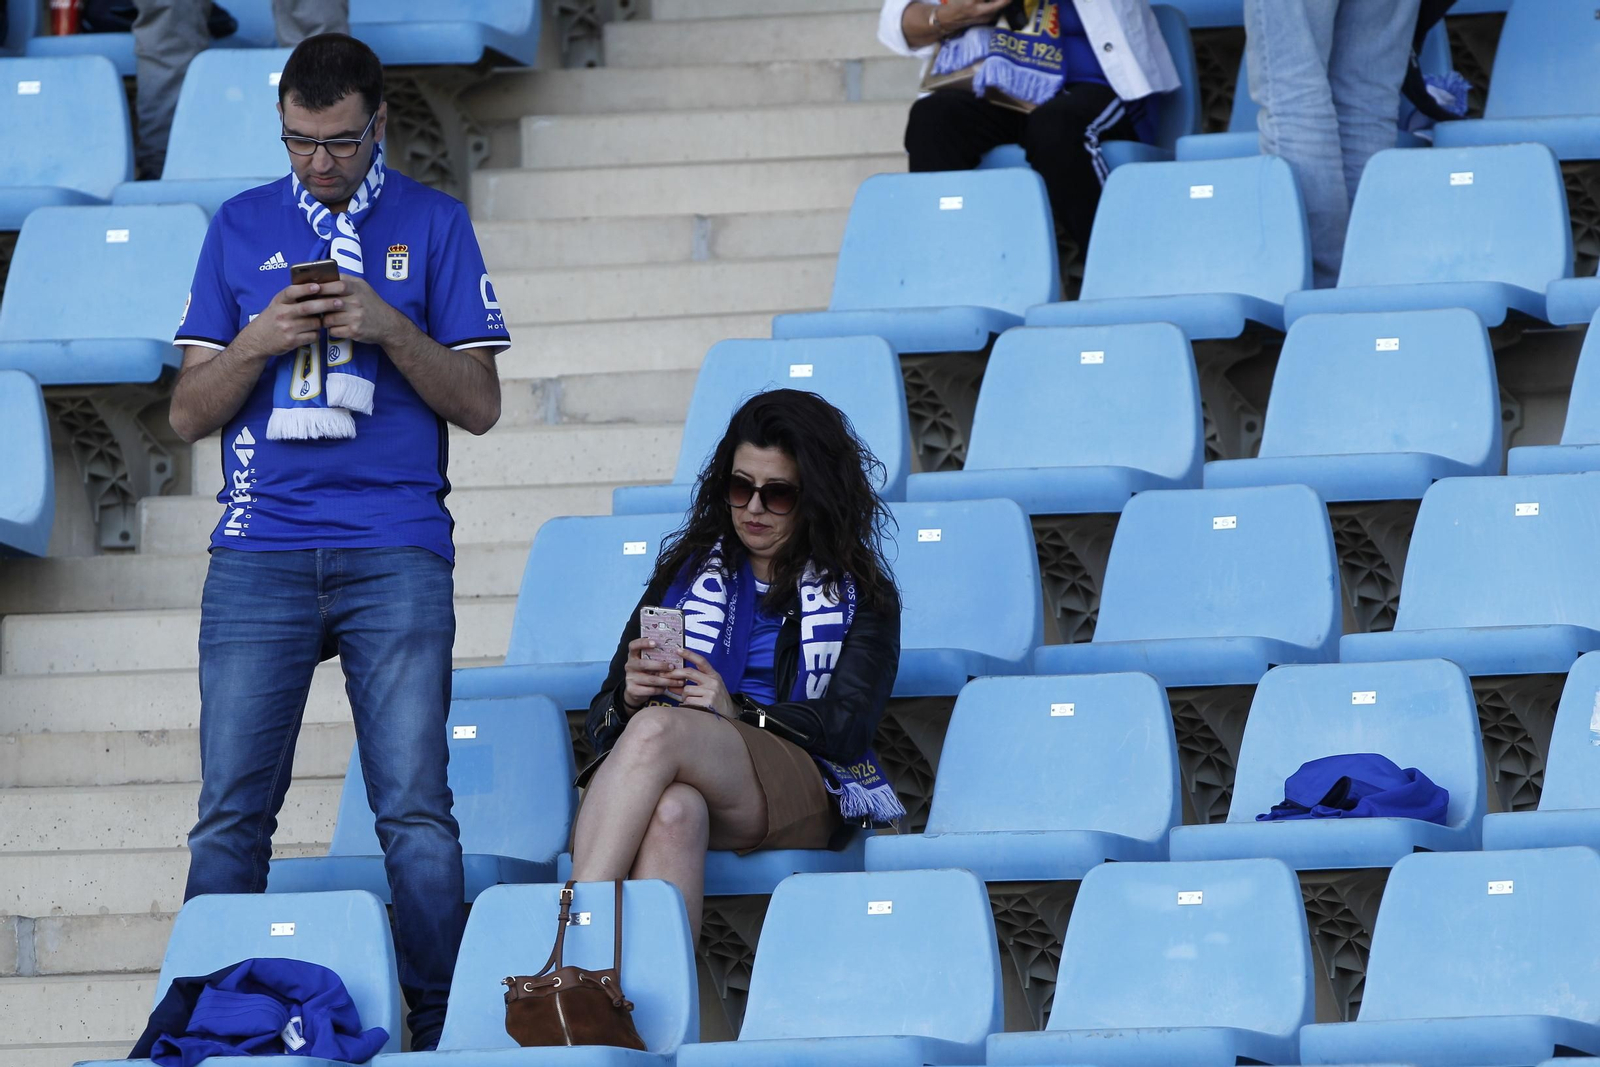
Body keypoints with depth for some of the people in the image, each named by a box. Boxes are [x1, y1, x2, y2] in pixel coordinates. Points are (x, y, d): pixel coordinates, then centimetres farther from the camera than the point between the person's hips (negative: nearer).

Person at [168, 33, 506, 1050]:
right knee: (231, 810, -3)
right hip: (260, 552, 1)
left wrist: (389, 328, -9)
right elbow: (190, 412, 12)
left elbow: (479, 402, 6)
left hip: (396, 553, -1)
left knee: (415, 807, -7)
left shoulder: (434, 224, 8)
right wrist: (259, 341, -7)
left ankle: (439, 1030, -2)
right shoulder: (242, 228, 13)